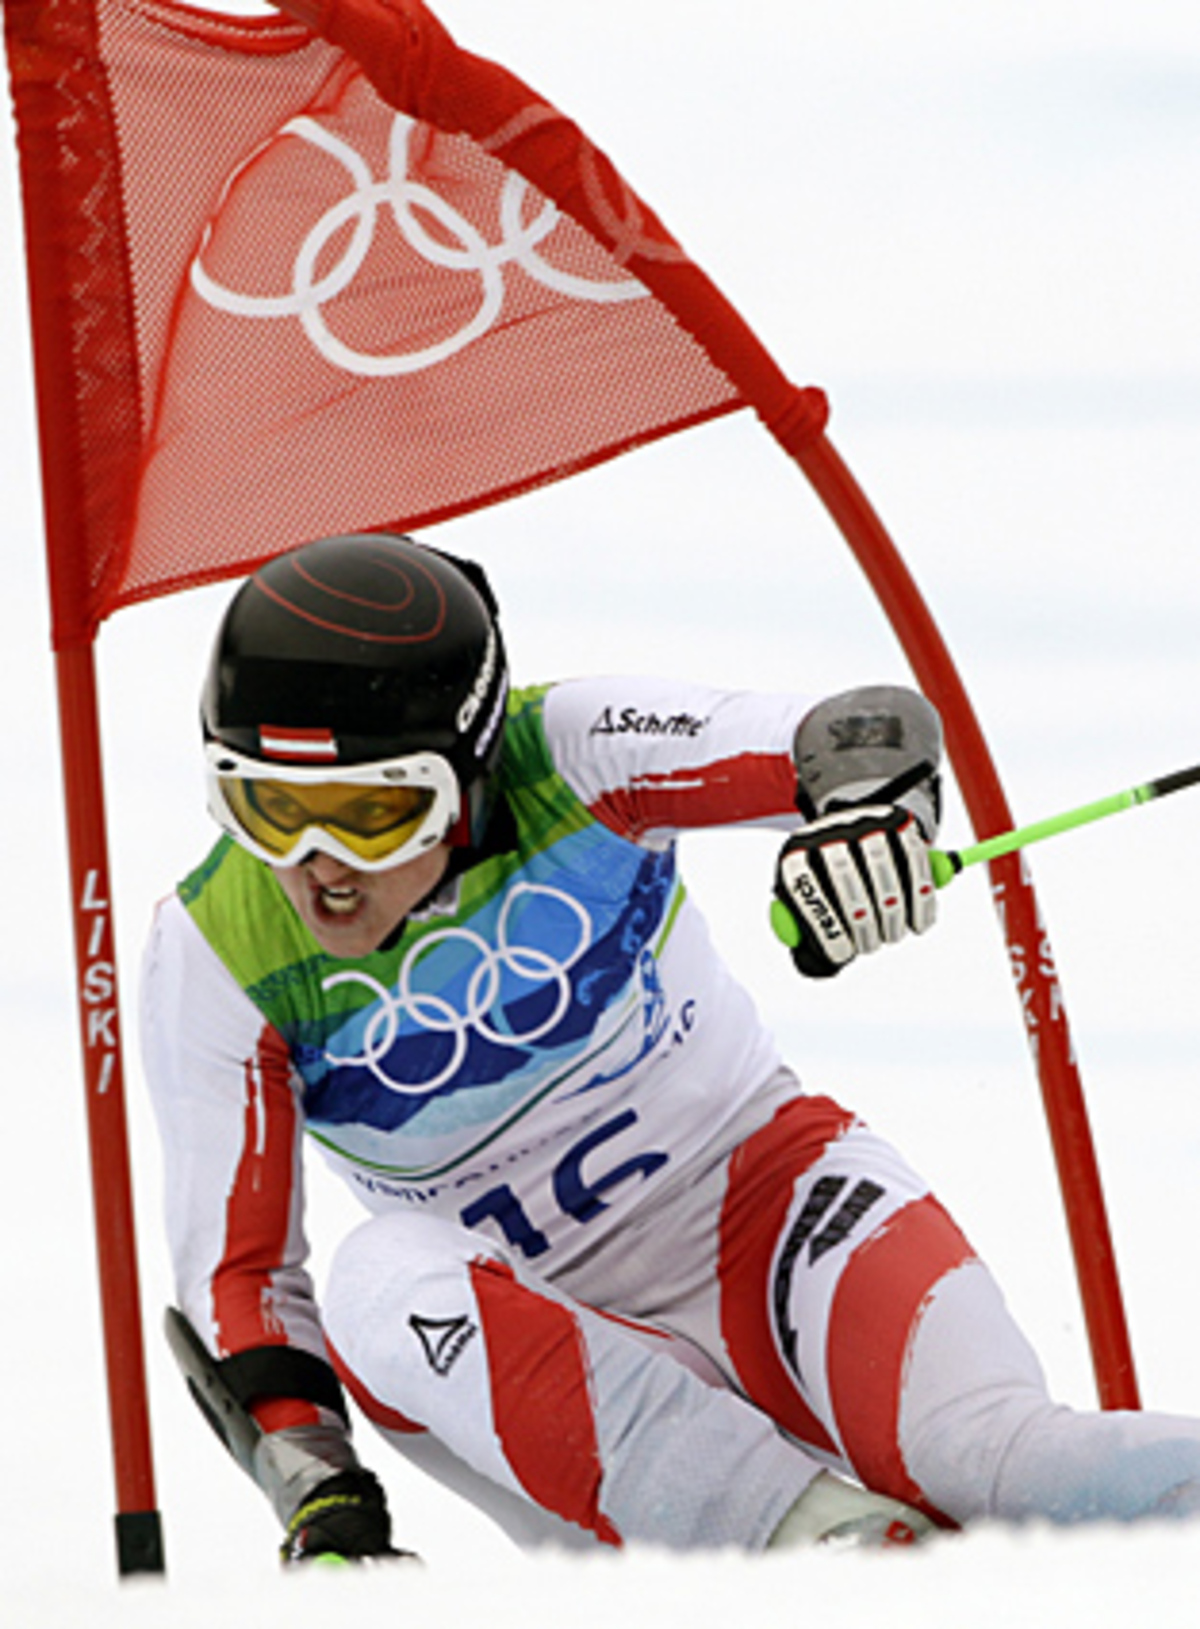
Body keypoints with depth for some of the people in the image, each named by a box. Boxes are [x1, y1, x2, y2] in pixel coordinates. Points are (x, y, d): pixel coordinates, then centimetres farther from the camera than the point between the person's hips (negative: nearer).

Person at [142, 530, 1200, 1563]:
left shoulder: (567, 757, -14)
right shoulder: (213, 956, -10)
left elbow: (879, 733, -21)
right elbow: (235, 1266, -6)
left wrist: (869, 803, -45)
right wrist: (315, 1486, -21)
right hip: (551, 1345, 2)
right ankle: (828, 1533, -40)